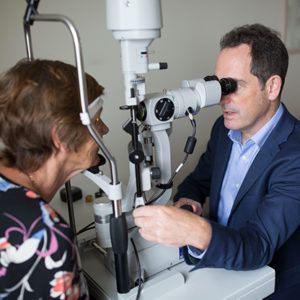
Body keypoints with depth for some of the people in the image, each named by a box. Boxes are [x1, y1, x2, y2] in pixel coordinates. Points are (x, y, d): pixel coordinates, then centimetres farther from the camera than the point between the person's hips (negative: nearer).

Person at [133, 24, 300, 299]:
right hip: (217, 270, 5)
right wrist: (184, 201, -10)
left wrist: (198, 233, -49)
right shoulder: (224, 128, -1)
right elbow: (198, 180, 12)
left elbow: (258, 247, -30)